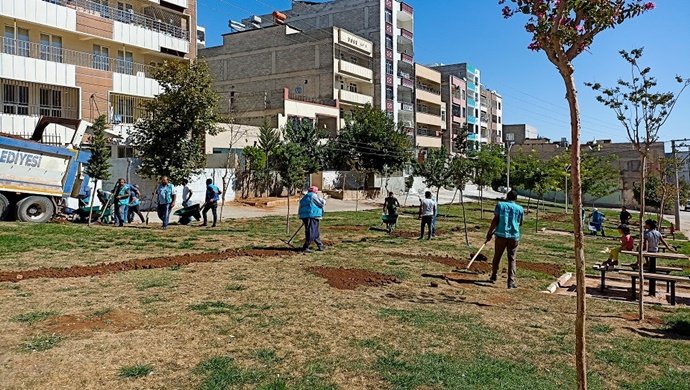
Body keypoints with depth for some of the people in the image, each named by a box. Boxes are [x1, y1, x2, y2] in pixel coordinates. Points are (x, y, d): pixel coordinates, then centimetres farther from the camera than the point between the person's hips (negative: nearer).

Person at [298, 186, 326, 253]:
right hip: (312, 217, -9)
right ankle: (305, 248, -6)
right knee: (311, 233, -6)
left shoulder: (304, 197, 21)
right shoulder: (313, 196, -6)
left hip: (304, 216, 9)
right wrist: (323, 200, 14)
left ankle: (320, 245, 27)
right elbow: (322, 204, -8)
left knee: (316, 232, 18)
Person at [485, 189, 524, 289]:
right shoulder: (520, 209, 3)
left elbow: (495, 220, -6)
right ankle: (511, 282, 0)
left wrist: (489, 233, 0)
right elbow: (520, 224, 13)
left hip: (501, 235, 0)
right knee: (512, 259, 6)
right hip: (514, 236, 0)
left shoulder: (500, 205, -1)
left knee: (497, 257, 15)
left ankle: (494, 277, 28)